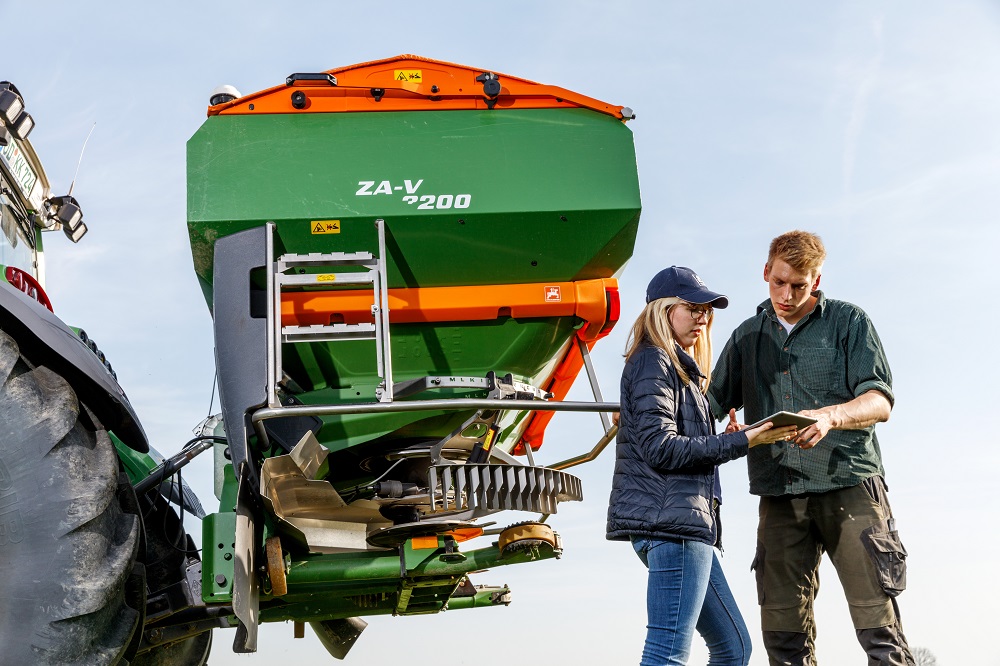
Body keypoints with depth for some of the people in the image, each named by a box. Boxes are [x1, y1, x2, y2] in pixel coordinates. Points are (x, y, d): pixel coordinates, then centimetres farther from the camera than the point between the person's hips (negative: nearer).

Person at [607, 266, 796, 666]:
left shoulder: (680, 367, 24)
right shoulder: (653, 362, -6)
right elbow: (661, 448, -16)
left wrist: (725, 441, 6)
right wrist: (742, 441, -15)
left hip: (687, 523, 10)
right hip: (670, 520, -10)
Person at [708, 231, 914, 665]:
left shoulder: (847, 322, 6)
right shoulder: (748, 336, 18)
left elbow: (879, 401, -4)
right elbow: (712, 403, 21)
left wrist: (831, 416, -24)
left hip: (849, 486, -3)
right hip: (780, 496, 4)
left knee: (878, 626, -9)